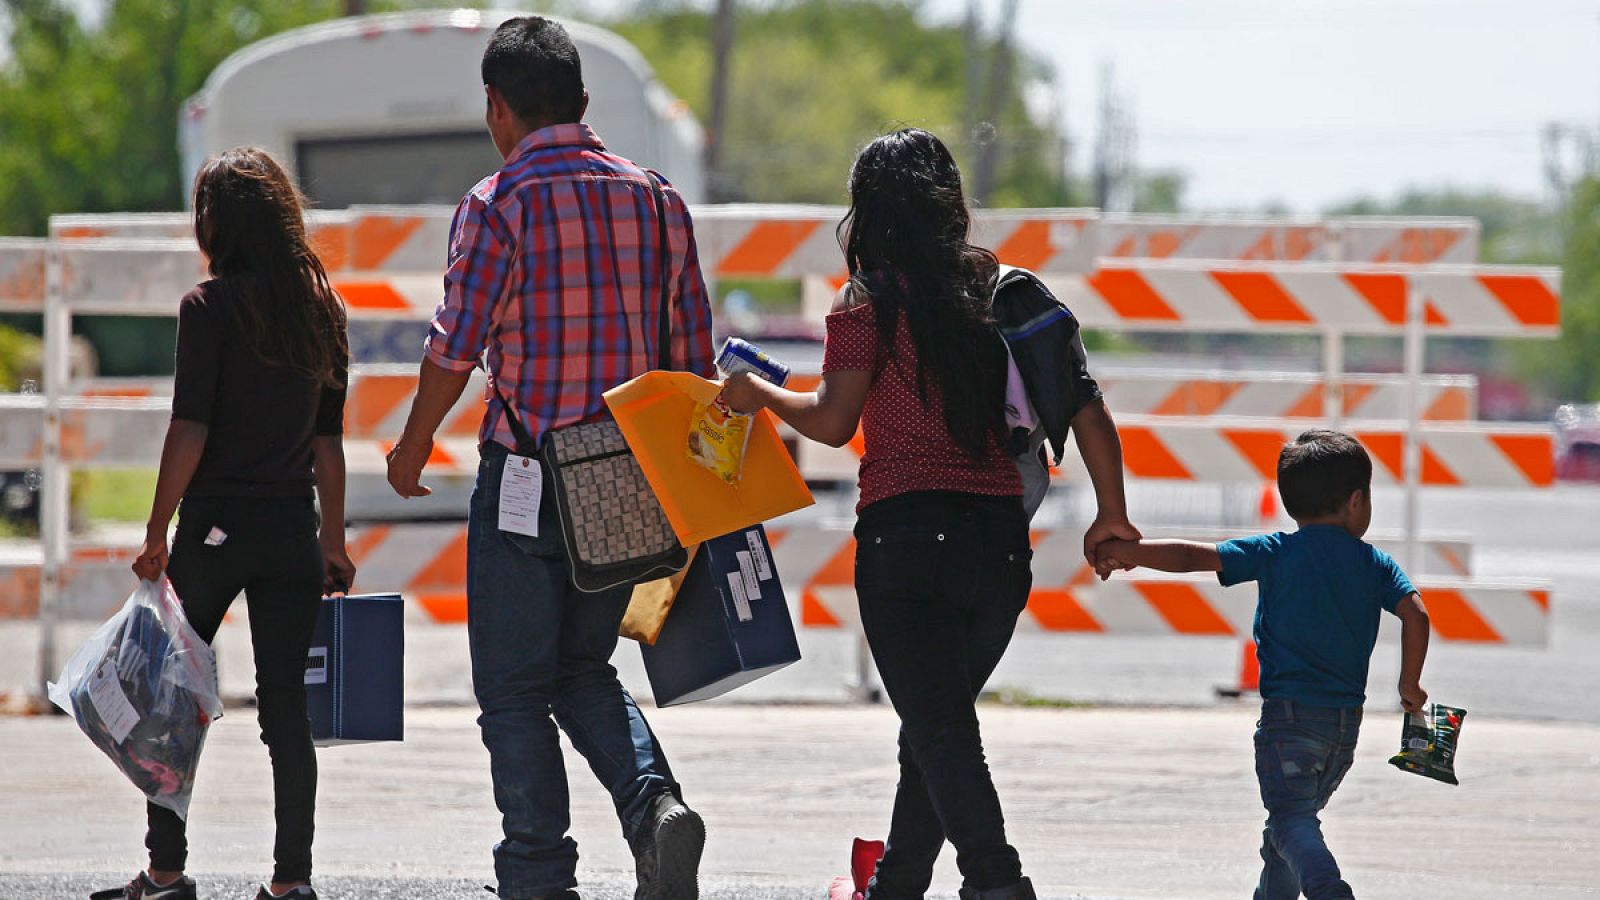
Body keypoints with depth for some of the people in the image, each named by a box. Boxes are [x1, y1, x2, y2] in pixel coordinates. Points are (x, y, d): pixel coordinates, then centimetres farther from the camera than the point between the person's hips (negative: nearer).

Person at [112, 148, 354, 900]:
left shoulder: (211, 307, -8)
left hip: (216, 524, -5)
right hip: (293, 527, 5)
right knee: (285, 704, 5)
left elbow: (190, 430, -13)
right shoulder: (322, 309, 8)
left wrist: (156, 535, -8)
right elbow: (329, 441, 10)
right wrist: (334, 541, 15)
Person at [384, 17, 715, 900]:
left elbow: (455, 347, -11)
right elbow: (693, 350, 8)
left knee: (513, 691, 5)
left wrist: (414, 447, 5)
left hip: (526, 477, -5)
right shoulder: (656, 198, 6)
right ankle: (654, 802, -5)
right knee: (583, 669, 19)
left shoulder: (499, 204, -10)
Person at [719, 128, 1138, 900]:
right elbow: (1084, 407, 5)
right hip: (1002, 539, 5)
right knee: (938, 723, 20)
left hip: (907, 534, -5)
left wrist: (760, 395, 10)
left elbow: (832, 420, -8)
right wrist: (1112, 516, 11)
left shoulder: (871, 300, -4)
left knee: (939, 730, -8)